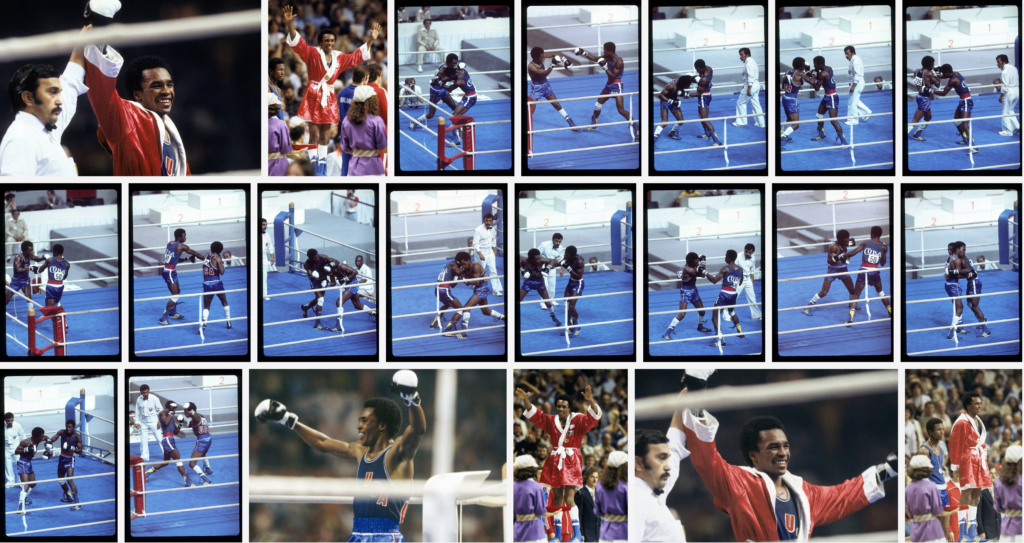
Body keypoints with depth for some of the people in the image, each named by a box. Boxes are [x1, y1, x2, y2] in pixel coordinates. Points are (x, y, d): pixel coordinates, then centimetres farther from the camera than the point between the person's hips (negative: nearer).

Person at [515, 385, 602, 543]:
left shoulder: (578, 420, -4)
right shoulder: (551, 421, 8)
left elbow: (593, 417, -19)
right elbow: (534, 414, 6)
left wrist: (591, 401, -38)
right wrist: (526, 400, -12)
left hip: (571, 462, -4)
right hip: (555, 462, 4)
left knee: (569, 498, -12)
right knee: (557, 498, 10)